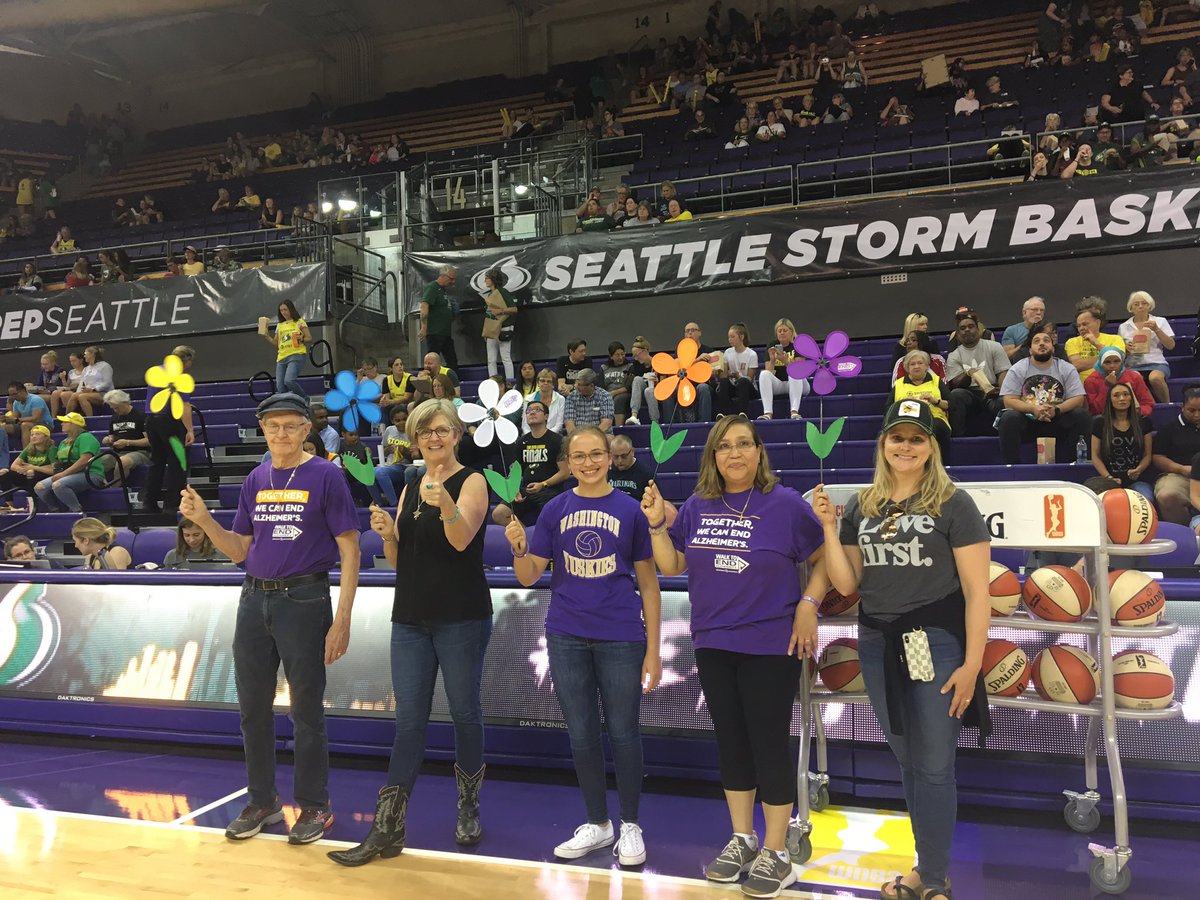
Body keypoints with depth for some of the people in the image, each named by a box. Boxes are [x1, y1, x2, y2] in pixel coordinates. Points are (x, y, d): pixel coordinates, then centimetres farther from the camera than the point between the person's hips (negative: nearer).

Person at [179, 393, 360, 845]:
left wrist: (342, 620, -15)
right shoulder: (255, 480, 10)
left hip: (304, 601, -5)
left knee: (306, 710, 4)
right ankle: (262, 801, 29)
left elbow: (349, 551, -9)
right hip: (254, 600, 6)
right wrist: (203, 519, -3)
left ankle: (314, 806, 20)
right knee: (253, 708, 12)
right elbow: (239, 550, 15)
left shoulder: (326, 476, -7)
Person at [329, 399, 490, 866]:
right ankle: (387, 829, 6)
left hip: (461, 618, -5)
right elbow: (398, 559, 15)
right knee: (408, 721, 4)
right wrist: (387, 533, -7)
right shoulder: (409, 489, 13)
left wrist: (445, 504, -39)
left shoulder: (472, 481, -4)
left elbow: (462, 539, -20)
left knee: (465, 713, 6)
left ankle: (468, 809, 26)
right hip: (411, 618, 5)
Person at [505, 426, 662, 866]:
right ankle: (597, 824, 29)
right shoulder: (556, 509, 3)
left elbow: (648, 582, 0)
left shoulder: (630, 509, -2)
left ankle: (631, 825, 25)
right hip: (567, 636, 2)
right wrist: (520, 548, -20)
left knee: (622, 732, 6)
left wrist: (653, 650, -3)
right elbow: (529, 577, 2)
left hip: (621, 636, -2)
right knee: (581, 734, 12)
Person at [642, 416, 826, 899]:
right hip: (712, 644, 5)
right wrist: (657, 523, -7)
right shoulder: (697, 507, 3)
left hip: (771, 645, -4)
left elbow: (824, 559, -2)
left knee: (770, 744, 3)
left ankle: (775, 852, 19)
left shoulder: (786, 504, -9)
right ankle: (742, 839, 31)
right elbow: (671, 566, 6)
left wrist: (807, 606, -13)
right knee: (731, 742, 15)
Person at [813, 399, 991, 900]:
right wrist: (829, 527, -4)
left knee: (933, 767, 2)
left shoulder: (953, 504, -6)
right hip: (877, 646, 5)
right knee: (908, 763, 15)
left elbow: (976, 590, -7)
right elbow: (846, 585, 7)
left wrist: (972, 664, -12)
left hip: (937, 643, -4)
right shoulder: (862, 507, 7)